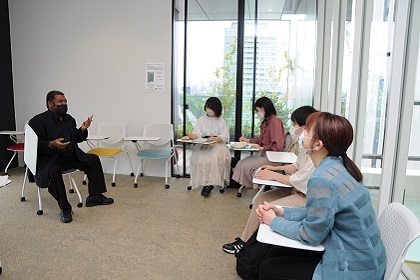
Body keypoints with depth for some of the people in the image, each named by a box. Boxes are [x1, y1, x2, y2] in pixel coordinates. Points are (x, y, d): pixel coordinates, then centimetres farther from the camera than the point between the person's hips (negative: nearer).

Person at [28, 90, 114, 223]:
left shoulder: (69, 119, 14)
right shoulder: (38, 121, -7)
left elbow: (76, 139, 21)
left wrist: (83, 129, 2)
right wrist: (51, 145, -32)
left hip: (72, 157, 7)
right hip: (50, 160, -7)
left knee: (93, 159, 0)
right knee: (53, 171, -37)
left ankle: (94, 196, 3)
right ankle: (65, 208, -25)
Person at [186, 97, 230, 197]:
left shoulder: (221, 121, 9)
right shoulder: (202, 119, 16)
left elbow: (224, 137, -1)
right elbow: (197, 133, 3)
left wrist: (214, 138, -22)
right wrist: (193, 136, -22)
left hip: (217, 145, -2)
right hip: (203, 144, 2)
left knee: (214, 157, -33)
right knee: (199, 157, -29)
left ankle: (208, 183, -23)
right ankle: (207, 183, -21)